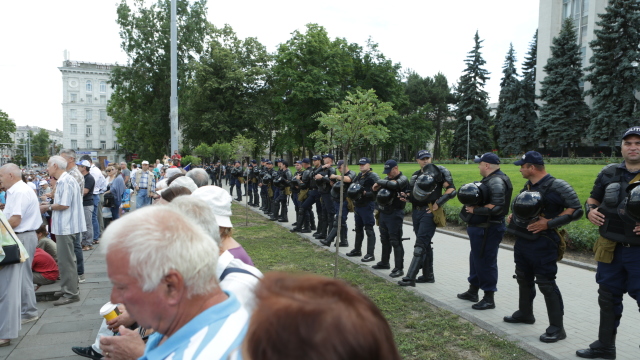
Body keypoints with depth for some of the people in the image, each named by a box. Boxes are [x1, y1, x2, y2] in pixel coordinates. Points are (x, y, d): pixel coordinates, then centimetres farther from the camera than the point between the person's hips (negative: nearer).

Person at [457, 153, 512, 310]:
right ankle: (473, 291, 33)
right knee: (475, 258, 20)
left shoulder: (496, 182, -19)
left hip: (488, 230, -11)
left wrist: (475, 210, -20)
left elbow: (498, 207, -27)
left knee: (486, 261, -3)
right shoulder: (490, 179, 14)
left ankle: (489, 298, 8)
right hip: (479, 227, 11)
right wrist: (468, 198, -5)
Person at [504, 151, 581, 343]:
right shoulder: (528, 185, 11)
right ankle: (525, 313, 37)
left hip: (542, 243, -9)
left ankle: (557, 328, 5)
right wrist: (513, 216, 7)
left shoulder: (557, 186, -16)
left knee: (546, 283, -5)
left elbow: (576, 210, -17)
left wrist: (548, 223, -23)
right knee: (524, 278, 20)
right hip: (522, 240, 9)